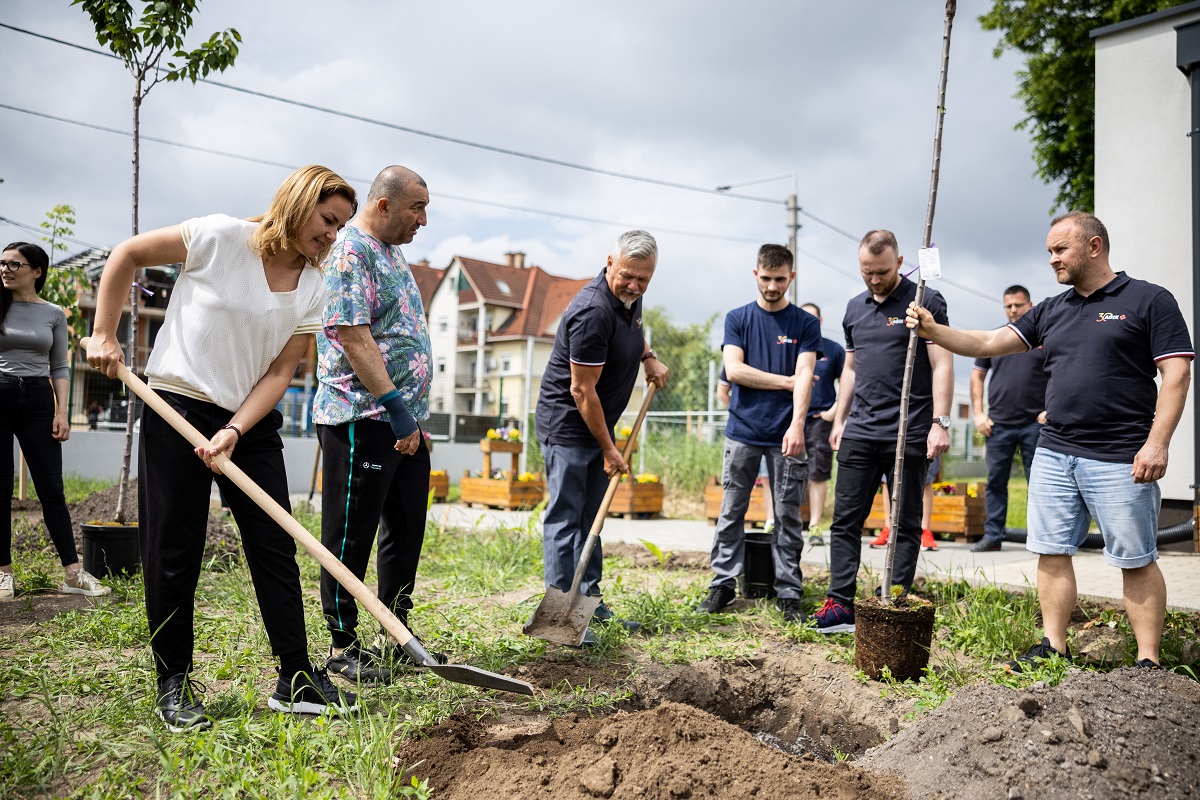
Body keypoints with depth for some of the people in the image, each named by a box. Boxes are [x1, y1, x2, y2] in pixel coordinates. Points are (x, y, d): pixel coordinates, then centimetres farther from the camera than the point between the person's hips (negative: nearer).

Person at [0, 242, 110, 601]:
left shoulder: (53, 314, 7)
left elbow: (59, 368, 8)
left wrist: (62, 413, 1)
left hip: (38, 400, 0)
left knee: (51, 489, -1)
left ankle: (73, 573, 1)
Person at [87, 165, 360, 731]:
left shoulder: (313, 290, 1)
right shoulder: (221, 237, -11)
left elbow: (279, 372, -3)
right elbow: (127, 255, -1)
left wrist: (234, 432, -16)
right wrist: (104, 335, -3)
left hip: (253, 422, 4)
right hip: (176, 408, -4)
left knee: (275, 548, 2)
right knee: (173, 554, 1)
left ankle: (296, 680, 11)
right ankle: (173, 684, 16)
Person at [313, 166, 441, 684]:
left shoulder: (393, 252, 19)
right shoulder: (349, 249, -12)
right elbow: (352, 335, -21)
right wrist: (396, 406, -23)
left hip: (404, 420, 10)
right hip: (361, 418, -10)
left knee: (406, 530, 14)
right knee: (350, 538, 0)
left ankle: (395, 638, 25)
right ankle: (343, 647, 12)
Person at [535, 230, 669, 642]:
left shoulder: (630, 297, 3)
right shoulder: (593, 311, -26)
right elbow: (582, 390, -23)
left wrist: (648, 356, 11)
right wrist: (609, 450, -18)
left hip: (597, 424, 9)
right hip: (567, 425, -9)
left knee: (590, 518, 14)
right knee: (564, 518, -6)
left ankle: (590, 602, 22)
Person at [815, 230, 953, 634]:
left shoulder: (925, 301, -3)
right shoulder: (855, 308, 14)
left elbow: (942, 364, -8)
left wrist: (939, 422, -16)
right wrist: (839, 419, 17)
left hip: (908, 433, -5)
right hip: (859, 433, 6)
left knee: (906, 524, 5)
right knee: (845, 520, 3)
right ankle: (841, 604, 7)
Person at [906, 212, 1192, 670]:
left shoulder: (1149, 301, -3)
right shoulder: (1051, 311, 14)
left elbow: (1176, 374, -8)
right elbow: (989, 343, 10)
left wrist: (1157, 443, -17)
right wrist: (933, 330, -3)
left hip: (1119, 458, -6)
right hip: (1053, 455, 6)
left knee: (1136, 560, 2)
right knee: (1052, 553, 8)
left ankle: (1149, 661, 12)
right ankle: (1054, 647, 18)